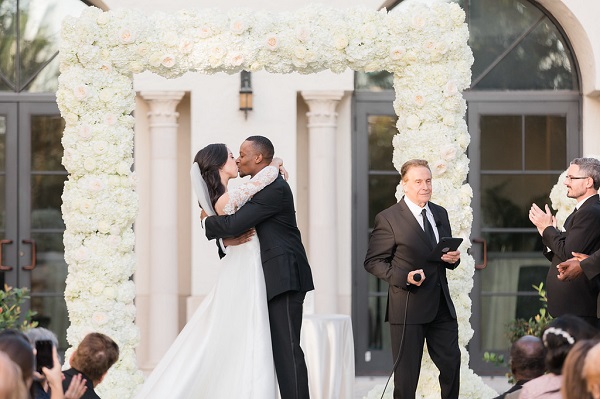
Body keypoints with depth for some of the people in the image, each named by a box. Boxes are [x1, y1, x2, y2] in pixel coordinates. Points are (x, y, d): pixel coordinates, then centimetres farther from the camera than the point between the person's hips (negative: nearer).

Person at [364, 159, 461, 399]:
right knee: (407, 372, 1)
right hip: (408, 307, -6)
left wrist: (453, 259, -1)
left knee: (451, 363, 7)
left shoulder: (440, 214, 14)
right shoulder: (388, 219, -7)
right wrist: (403, 277, -21)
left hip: (441, 305, 6)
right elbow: (373, 262, -7)